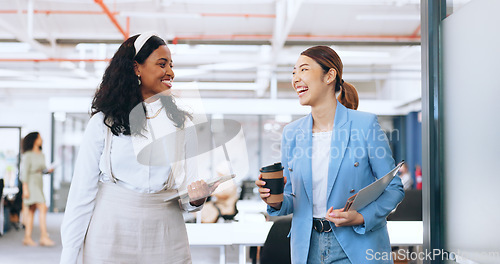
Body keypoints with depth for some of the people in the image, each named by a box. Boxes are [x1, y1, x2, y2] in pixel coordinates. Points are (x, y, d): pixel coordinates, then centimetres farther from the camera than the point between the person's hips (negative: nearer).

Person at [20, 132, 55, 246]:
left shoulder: (42, 155, 14)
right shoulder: (28, 155, -10)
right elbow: (25, 172, -12)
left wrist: (48, 170, -2)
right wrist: (25, 188, -16)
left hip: (39, 184, 8)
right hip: (30, 184, -8)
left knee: (31, 211, 7)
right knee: (43, 208, -16)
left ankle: (27, 238, 8)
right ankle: (44, 237, -17)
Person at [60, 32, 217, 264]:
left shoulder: (182, 123, 7)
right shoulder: (103, 123, -2)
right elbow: (82, 191, -2)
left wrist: (196, 198, -18)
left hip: (166, 243, 3)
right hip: (111, 240, -2)